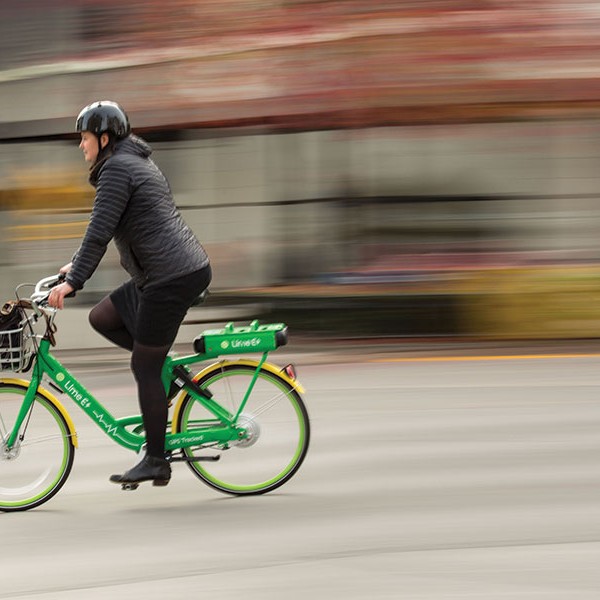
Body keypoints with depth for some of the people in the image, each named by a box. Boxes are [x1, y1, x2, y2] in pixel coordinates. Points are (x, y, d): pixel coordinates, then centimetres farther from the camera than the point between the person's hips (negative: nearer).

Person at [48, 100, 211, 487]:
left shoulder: (117, 168, -11)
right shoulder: (137, 162, 21)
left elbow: (101, 230, -18)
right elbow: (106, 229, 31)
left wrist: (73, 281, -17)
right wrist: (78, 264, 35)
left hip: (171, 278, -10)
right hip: (188, 270, 10)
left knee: (145, 368, -3)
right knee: (101, 318, 18)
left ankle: (156, 462, 2)